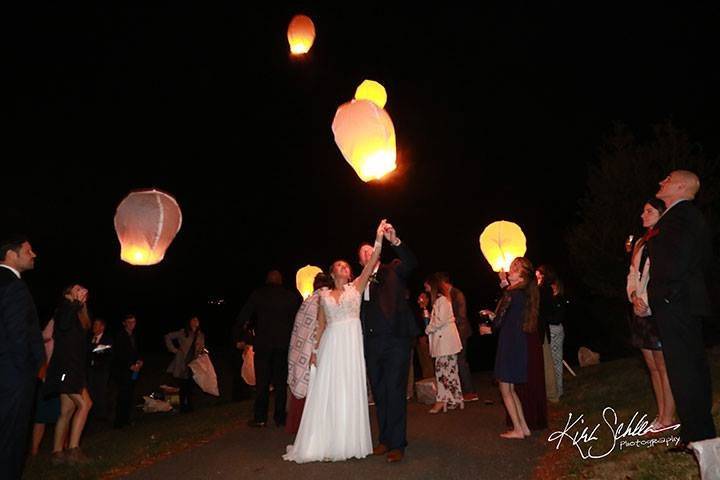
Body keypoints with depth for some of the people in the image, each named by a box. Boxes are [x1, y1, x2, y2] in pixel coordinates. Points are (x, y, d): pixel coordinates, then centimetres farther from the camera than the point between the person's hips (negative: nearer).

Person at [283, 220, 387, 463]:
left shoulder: (356, 287, 6)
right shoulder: (324, 295, 11)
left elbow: (371, 264, -8)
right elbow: (320, 325, 12)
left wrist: (378, 239, -19)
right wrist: (314, 350, 5)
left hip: (351, 344, -1)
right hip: (330, 345, 2)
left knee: (350, 392, 2)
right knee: (326, 393, 3)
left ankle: (348, 442, 14)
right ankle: (324, 442, 14)